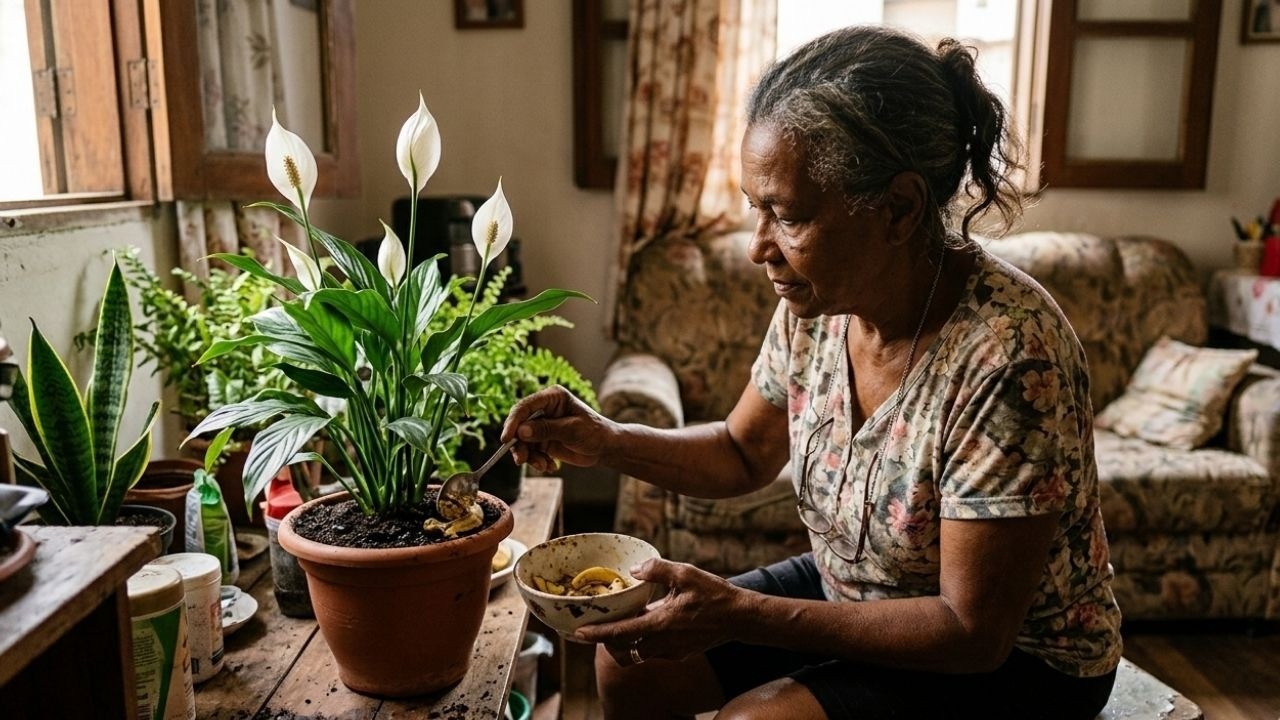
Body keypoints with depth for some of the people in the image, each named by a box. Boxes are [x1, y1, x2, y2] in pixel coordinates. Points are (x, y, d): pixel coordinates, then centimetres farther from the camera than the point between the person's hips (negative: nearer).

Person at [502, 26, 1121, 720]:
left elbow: (974, 632, -26)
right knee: (627, 657, 1)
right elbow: (744, 454, 5)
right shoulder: (818, 302, -11)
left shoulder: (1006, 355, -32)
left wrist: (736, 614, -29)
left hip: (1010, 657, -6)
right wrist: (607, 441, -12)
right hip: (849, 594, 6)